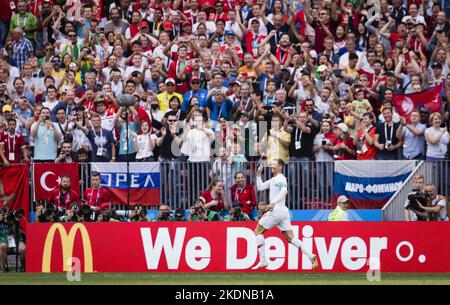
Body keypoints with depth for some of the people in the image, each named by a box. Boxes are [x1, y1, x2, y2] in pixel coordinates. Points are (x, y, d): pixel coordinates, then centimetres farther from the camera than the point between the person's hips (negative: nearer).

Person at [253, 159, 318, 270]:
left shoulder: (280, 178, -7)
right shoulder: (273, 179, 21)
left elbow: (284, 191, -25)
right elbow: (260, 187, 26)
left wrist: (273, 203, -33)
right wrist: (259, 174, 17)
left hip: (276, 210, -9)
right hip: (283, 212, 9)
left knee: (258, 231, 1)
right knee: (290, 238, 4)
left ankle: (262, 261, -3)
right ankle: (311, 256, -9)